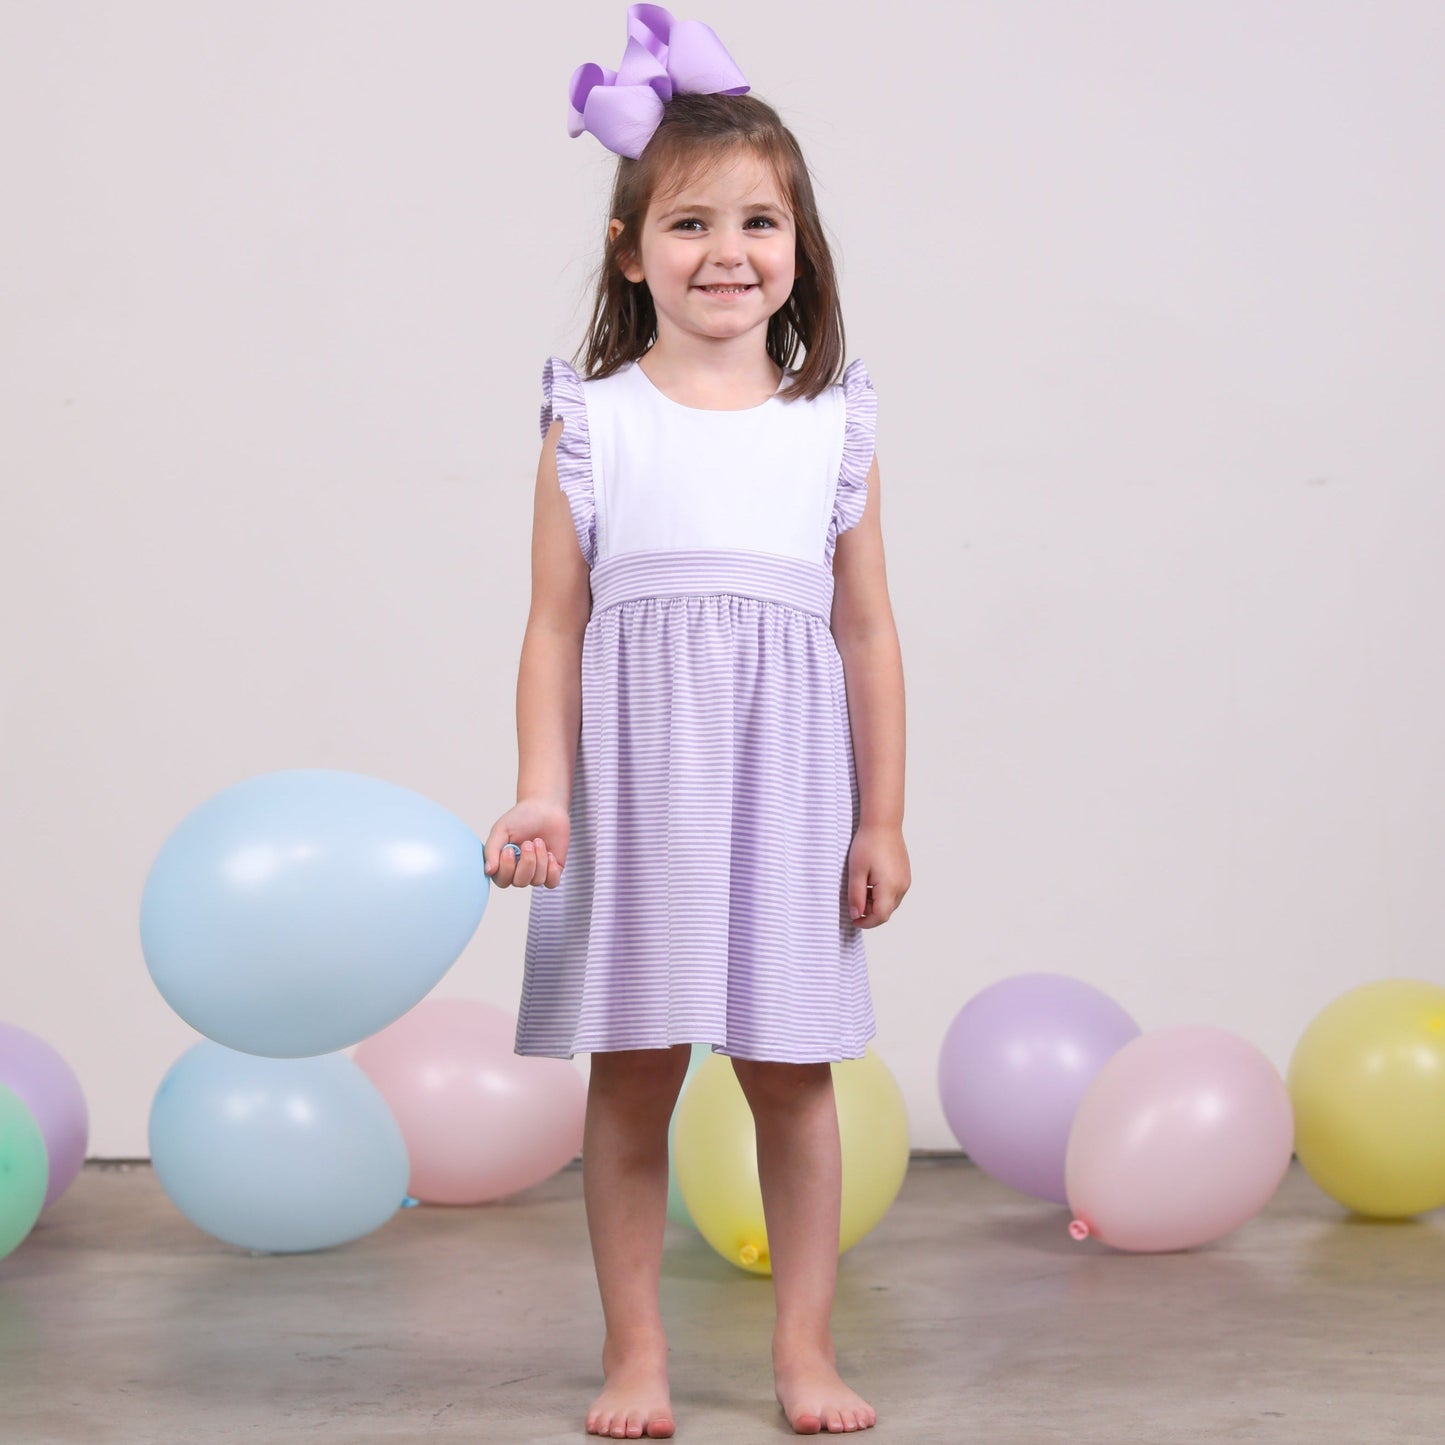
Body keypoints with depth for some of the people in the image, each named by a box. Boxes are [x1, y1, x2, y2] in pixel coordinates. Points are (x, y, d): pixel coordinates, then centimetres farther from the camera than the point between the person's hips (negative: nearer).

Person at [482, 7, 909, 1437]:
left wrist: (882, 819, 5)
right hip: (633, 778, -1)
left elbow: (867, 632, 6)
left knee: (794, 1073, 7)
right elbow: (555, 624, 1)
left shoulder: (833, 424, 4)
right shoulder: (590, 421, 1)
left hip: (787, 782, 1)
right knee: (630, 1075, 6)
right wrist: (541, 794, -6)